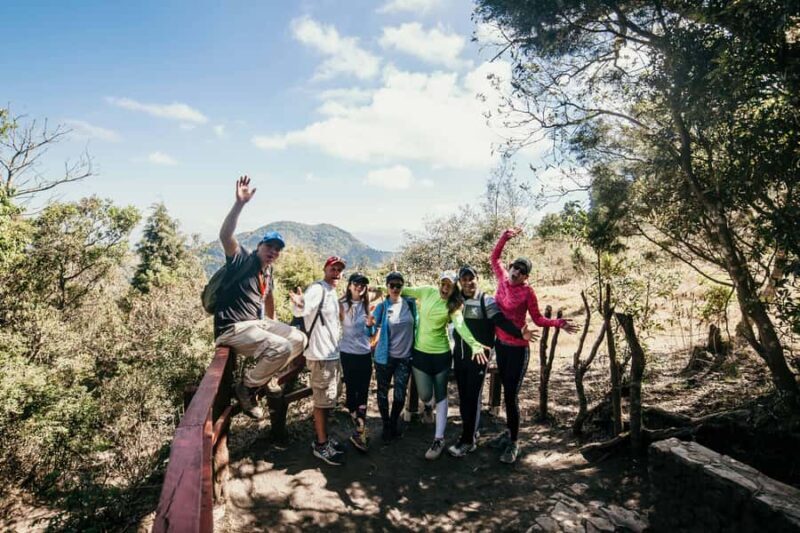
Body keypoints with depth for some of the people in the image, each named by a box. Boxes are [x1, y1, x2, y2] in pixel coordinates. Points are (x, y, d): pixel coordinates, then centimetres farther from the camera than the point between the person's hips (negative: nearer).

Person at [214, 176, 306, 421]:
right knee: (281, 348, -27)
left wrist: (272, 322, 33)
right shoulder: (243, 260, -11)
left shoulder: (268, 270, 12)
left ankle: (260, 376, 13)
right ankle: (246, 388, -4)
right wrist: (240, 203, -39)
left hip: (257, 323, 9)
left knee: (299, 339, 5)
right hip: (233, 328, -9)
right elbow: (225, 236, -30)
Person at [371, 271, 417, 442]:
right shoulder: (382, 307, -7)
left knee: (400, 396, 5)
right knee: (383, 393, 10)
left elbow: (415, 325, 13)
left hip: (405, 357, 1)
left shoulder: (410, 303, -1)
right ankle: (386, 426, 31)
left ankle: (394, 424, 31)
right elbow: (373, 330, -4)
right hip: (385, 357, -1)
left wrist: (415, 349, 12)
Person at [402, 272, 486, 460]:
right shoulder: (427, 292, -3)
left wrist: (474, 344, -44)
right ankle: (428, 406, 45)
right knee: (425, 395, 6)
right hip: (420, 352, 2)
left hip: (441, 354, -2)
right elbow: (404, 290, 6)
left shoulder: (453, 306, -11)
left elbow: (460, 325, -27)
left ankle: (439, 439, 15)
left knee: (441, 396, 5)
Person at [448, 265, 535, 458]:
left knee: (473, 398, -1)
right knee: (463, 397, 13)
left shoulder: (486, 301, -8)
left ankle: (468, 441, 9)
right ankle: (471, 431, 31)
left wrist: (520, 333, -32)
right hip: (459, 356, 5)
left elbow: (502, 321, -18)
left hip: (478, 356, -5)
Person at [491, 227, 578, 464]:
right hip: (500, 344, 5)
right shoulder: (503, 279, -1)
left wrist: (558, 323, -22)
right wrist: (505, 236, -1)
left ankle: (513, 444, 11)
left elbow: (538, 320, -7)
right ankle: (510, 431, 34)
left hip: (517, 348, -5)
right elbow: (494, 257, 9)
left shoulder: (527, 292, -13)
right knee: (507, 391, 18)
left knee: (511, 395, -2)